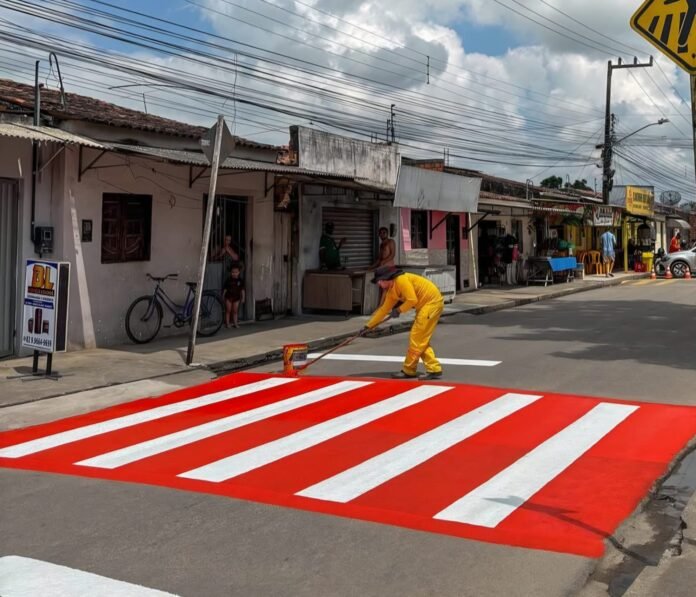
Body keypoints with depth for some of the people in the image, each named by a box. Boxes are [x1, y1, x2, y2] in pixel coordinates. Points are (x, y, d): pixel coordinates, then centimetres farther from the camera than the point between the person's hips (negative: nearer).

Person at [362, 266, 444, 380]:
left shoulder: (401, 280, -17)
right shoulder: (392, 291, 12)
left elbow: (412, 300, -24)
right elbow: (384, 309, 19)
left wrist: (399, 310, -9)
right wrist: (369, 325, 21)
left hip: (432, 302, -10)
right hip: (425, 305, 10)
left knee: (417, 339, -6)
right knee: (421, 340, 9)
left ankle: (408, 371, 3)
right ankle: (434, 369, 9)